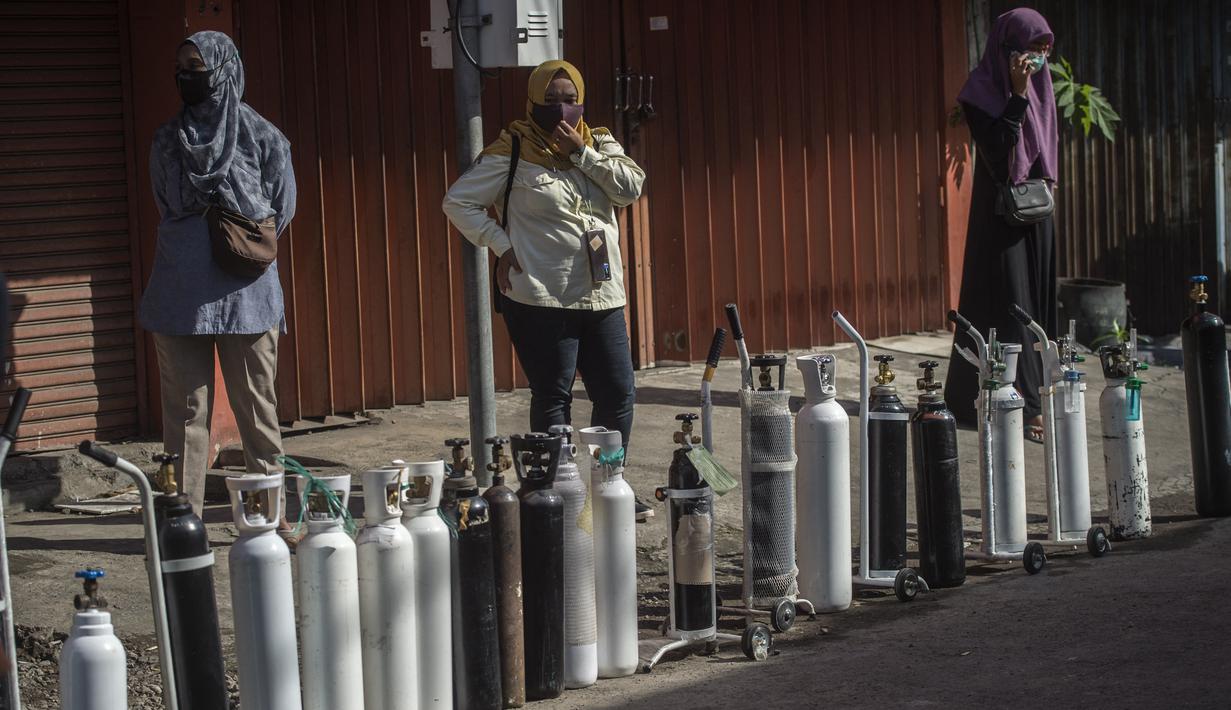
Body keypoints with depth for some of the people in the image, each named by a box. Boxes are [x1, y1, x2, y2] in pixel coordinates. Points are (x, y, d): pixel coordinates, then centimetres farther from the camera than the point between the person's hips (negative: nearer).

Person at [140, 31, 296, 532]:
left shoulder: (261, 138, 1)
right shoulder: (168, 140, 12)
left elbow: (280, 211, 7)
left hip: (244, 293, -3)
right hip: (179, 292, 3)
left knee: (256, 404, 0)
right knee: (185, 407, 1)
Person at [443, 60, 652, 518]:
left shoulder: (598, 143, 10)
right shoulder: (513, 152, -4)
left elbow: (631, 188, -6)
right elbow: (458, 202, -3)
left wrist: (582, 152, -11)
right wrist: (502, 245, -8)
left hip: (602, 298, 5)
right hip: (541, 298, -5)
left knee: (618, 393, 7)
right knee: (552, 398, 0)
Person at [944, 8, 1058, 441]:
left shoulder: (1038, 88, 10)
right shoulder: (983, 92, -12)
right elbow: (997, 155, -22)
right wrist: (1017, 96, -26)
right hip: (1000, 213, -8)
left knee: (1034, 304, 8)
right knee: (1007, 306, -9)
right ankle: (1022, 407, -12)